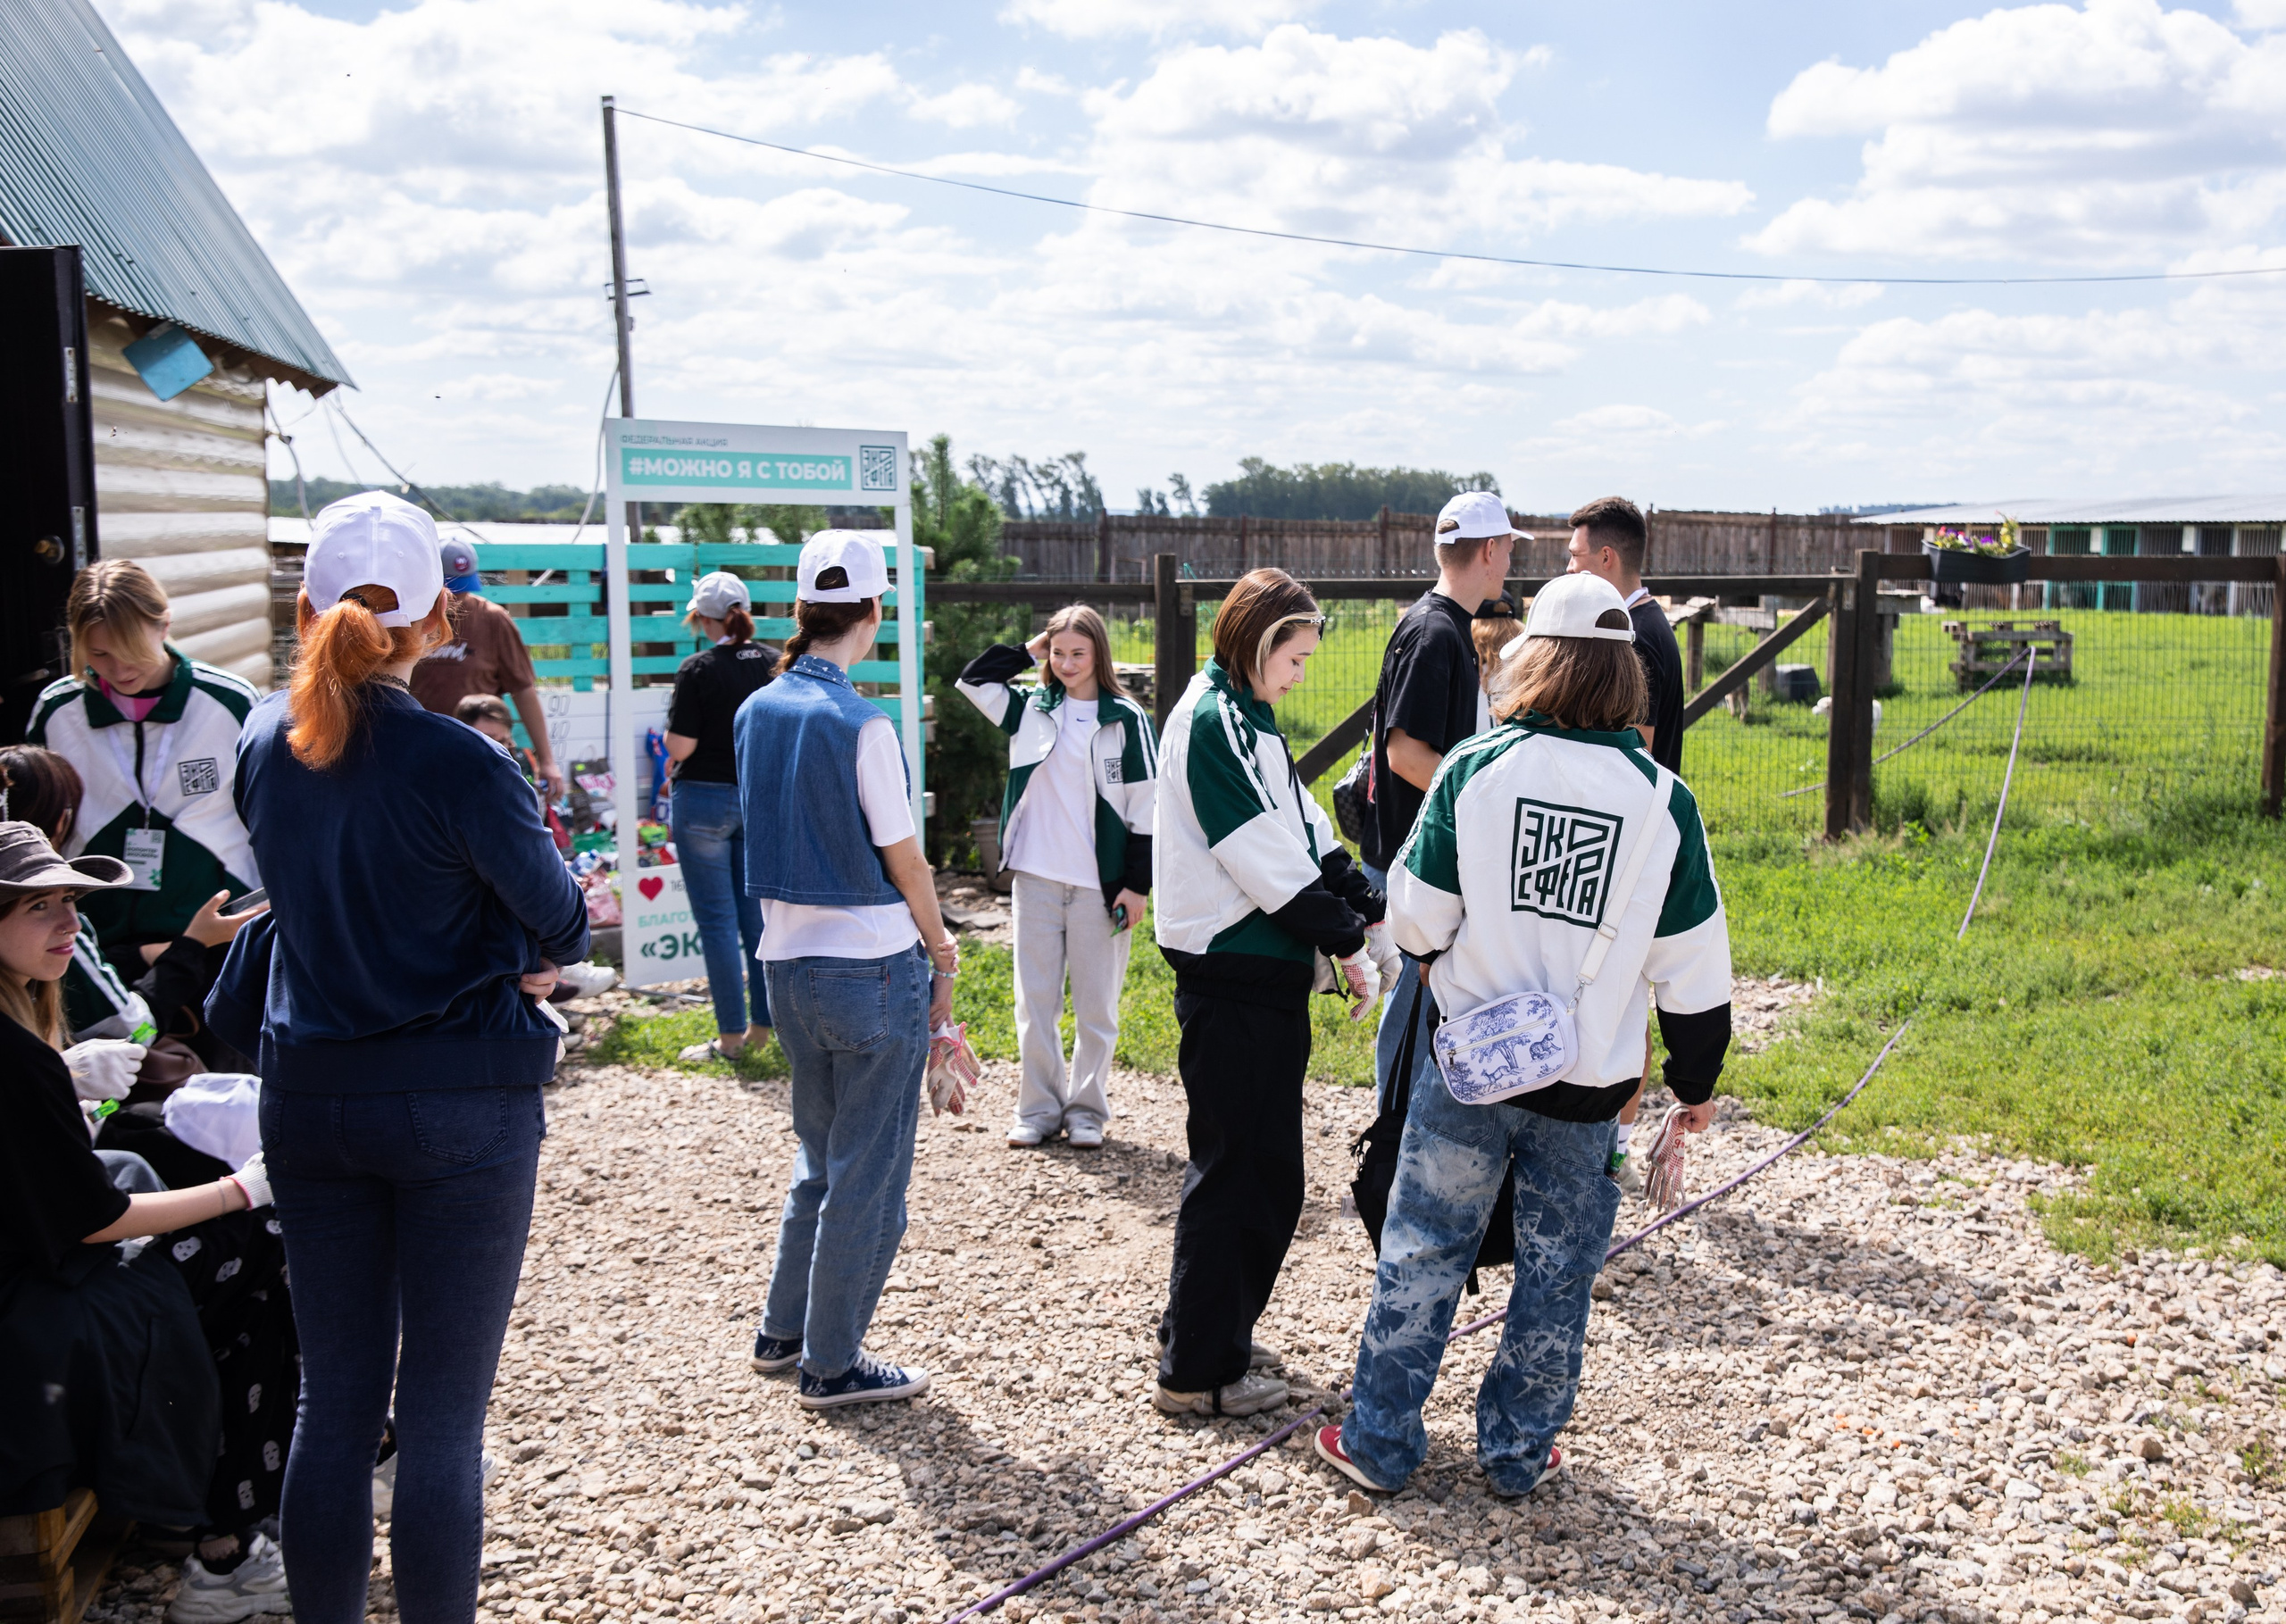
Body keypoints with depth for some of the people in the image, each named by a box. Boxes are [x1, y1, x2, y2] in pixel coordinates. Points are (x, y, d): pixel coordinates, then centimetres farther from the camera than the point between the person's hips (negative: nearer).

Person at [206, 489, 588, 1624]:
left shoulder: (265, 743, 0)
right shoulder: (454, 762, -18)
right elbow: (559, 916, -7)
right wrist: (534, 959, 16)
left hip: (307, 1094, 6)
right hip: (460, 1099, -5)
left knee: (333, 1403, 14)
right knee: (441, 1419, 3)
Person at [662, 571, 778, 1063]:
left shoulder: (699, 670, -14)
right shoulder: (774, 663, 2)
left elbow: (679, 747, -15)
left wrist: (673, 724, 5)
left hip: (705, 799, -5)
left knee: (717, 917, 1)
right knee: (757, 911, 13)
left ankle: (730, 1035, 5)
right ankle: (763, 1023, 18)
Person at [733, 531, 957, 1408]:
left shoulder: (756, 711, 4)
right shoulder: (860, 724, -17)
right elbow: (904, 859, -12)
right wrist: (941, 951, 2)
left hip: (788, 963, 7)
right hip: (874, 966, -7)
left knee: (821, 1156, 23)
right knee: (868, 1173, 6)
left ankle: (781, 1332, 33)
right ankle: (832, 1364, 15)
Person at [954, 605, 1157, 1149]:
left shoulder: (1126, 720, -2)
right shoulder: (1031, 708, 8)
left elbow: (1144, 808, -3)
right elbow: (971, 680, 8)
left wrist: (1136, 884, -7)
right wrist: (1030, 651, 3)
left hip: (1099, 884, -3)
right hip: (1035, 878, 3)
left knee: (1095, 1003, 5)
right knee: (1034, 999, 6)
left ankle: (1086, 1110, 16)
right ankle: (1039, 1109, 16)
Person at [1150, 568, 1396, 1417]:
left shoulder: (1242, 718, 16)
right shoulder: (1214, 721, -16)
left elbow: (1306, 831, 16)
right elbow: (1269, 859, -19)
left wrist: (1369, 915, 8)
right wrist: (1347, 943, -11)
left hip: (1265, 974, 10)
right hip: (1234, 982, -10)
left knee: (1263, 1168, 17)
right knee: (1237, 1169, -3)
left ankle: (1218, 1333, 30)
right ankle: (1196, 1371, 6)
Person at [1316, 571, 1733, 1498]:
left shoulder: (1475, 769, -9)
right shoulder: (1662, 799, -6)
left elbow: (1417, 918, -4)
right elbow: (1691, 961, -1)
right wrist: (1697, 1078, 11)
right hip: (1590, 1080, 1)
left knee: (1422, 1249, 12)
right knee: (1557, 1272, 15)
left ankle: (1380, 1441, 21)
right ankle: (1518, 1451, 27)